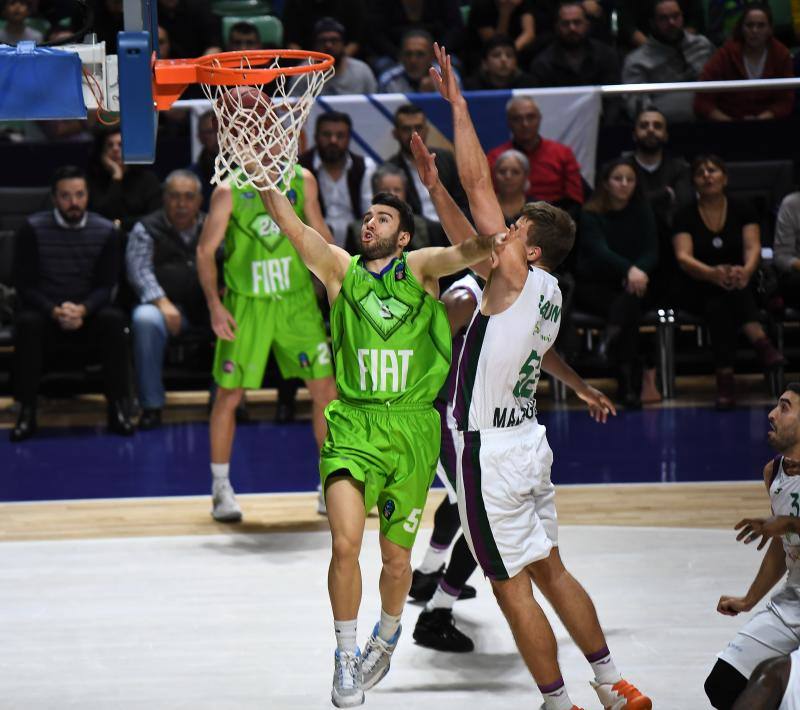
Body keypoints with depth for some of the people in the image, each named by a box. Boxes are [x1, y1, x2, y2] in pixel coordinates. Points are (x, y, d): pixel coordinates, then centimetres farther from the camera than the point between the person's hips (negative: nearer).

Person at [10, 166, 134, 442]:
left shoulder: (106, 232, 1)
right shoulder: (32, 229, -4)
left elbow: (106, 285, -2)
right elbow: (25, 285, -6)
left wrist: (82, 310, -23)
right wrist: (55, 312, -24)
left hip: (88, 314, 1)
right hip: (45, 312, -1)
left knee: (114, 319, -31)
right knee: (27, 323, -35)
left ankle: (117, 407, -24)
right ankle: (27, 411, -28)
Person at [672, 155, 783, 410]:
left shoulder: (742, 211, 4)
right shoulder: (685, 217, 0)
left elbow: (753, 248, -11)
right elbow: (683, 258, -15)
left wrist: (746, 271, -36)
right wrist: (712, 273, -37)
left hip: (740, 287, 1)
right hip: (699, 291, -1)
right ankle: (760, 341, -45)